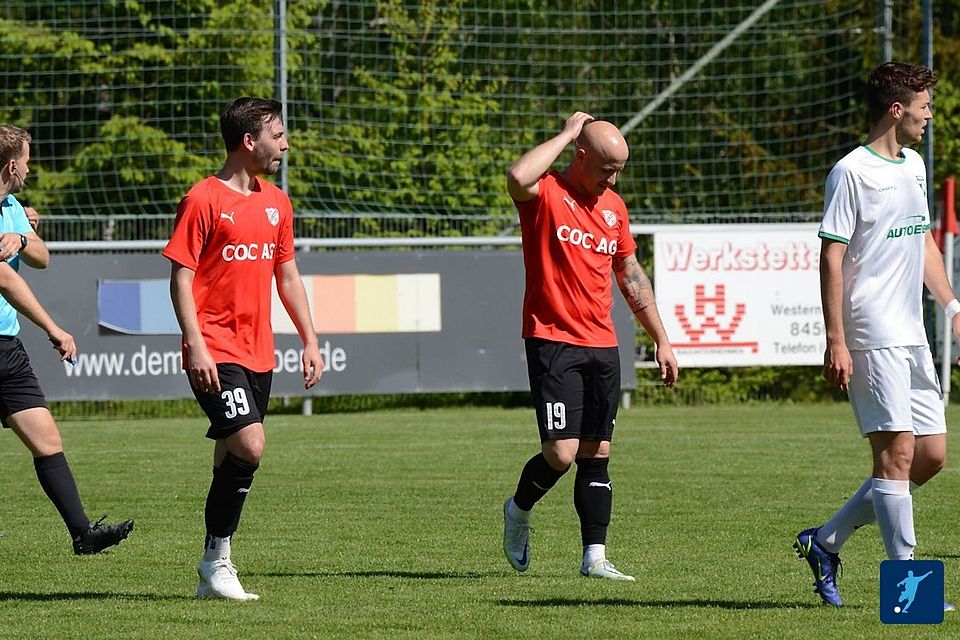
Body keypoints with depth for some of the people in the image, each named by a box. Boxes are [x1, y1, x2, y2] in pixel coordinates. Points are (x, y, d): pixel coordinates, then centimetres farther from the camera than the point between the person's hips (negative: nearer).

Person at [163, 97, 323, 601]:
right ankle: (216, 559, -6)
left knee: (232, 460, 9)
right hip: (215, 353, -7)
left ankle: (213, 576, 15)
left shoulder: (276, 202, 14)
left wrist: (310, 341, 16)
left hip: (258, 352, 7)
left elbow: (288, 276, 22)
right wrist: (196, 345, -18)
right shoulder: (204, 200, -8)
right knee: (248, 445, -19)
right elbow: (180, 277, -10)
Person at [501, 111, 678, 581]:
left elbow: (631, 277, 22)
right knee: (561, 452, -12)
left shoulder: (613, 206, 14)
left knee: (597, 453, 4)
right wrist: (567, 133, -19)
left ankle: (595, 556, 7)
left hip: (602, 346, 6)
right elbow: (518, 178, -32)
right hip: (552, 341, -6)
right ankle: (519, 511, 16)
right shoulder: (546, 194, -6)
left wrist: (661, 340, 20)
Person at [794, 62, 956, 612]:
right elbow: (831, 259, -12)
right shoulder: (852, 172, -10)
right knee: (898, 452, -11)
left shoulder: (915, 166, 16)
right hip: (873, 336, -9)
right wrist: (836, 342, -16)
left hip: (913, 337, 9)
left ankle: (826, 541, 17)